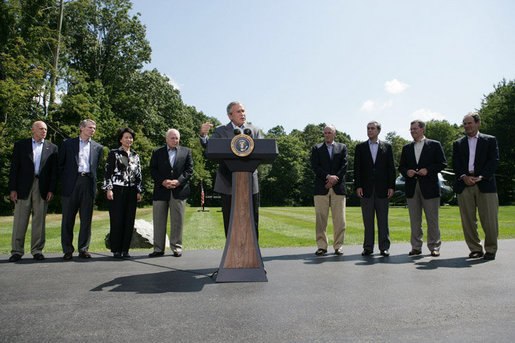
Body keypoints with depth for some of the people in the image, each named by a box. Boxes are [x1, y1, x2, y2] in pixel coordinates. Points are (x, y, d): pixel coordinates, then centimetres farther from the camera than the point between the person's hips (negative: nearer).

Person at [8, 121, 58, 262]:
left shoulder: (52, 148, 11)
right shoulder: (20, 145, 10)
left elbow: (54, 171, 7)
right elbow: (14, 168, 5)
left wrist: (51, 190, -2)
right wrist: (12, 188, -3)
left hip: (42, 189, 1)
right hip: (23, 187, 0)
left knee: (39, 220, 4)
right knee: (20, 220, 2)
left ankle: (37, 250, 12)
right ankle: (17, 251, 11)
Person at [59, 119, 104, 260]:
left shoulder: (98, 147, 16)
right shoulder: (68, 143, 11)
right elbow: (61, 164, 13)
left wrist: (93, 180, 10)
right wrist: (65, 180, 8)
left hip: (88, 184, 1)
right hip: (72, 183, -1)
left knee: (86, 219, 3)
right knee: (68, 218, 1)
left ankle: (83, 249, 11)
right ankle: (68, 250, 11)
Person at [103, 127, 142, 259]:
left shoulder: (135, 156, 16)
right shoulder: (113, 153, 4)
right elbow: (107, 172, -1)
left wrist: (139, 191, 10)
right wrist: (108, 189, -10)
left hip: (131, 191, 4)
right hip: (117, 190, -4)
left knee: (129, 220, 2)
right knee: (117, 220, -4)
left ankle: (125, 250, 11)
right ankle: (116, 250, 5)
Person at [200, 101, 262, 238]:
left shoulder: (255, 130, 13)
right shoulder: (220, 130, 8)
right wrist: (203, 135, -29)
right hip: (228, 184, -1)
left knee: (252, 221, 7)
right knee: (230, 222, 6)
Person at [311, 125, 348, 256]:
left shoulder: (342, 147, 16)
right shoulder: (316, 149, 13)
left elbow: (344, 166, 5)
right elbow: (315, 166, 0)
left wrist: (334, 179, -8)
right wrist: (328, 177, -13)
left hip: (338, 187, 1)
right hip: (321, 188, 0)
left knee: (339, 219, 0)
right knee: (321, 218, -1)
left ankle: (338, 246, 9)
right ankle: (322, 246, 6)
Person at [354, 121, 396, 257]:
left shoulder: (387, 147, 10)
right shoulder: (360, 147, 9)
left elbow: (391, 167, 6)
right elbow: (357, 168, 4)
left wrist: (391, 186, -2)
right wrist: (357, 186, -5)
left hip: (382, 189, 0)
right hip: (366, 189, 0)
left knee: (383, 220, 4)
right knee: (367, 220, 4)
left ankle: (384, 247, 12)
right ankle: (368, 247, 11)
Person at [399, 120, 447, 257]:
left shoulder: (434, 145, 5)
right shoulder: (406, 148, 16)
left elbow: (442, 163, 0)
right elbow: (401, 166, 16)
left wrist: (428, 170, -13)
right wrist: (406, 172, -5)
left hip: (429, 187, -3)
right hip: (412, 187, 3)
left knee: (432, 219, 1)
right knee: (414, 219, 6)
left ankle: (434, 247, 11)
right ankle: (416, 247, 13)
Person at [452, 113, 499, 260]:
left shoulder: (490, 140, 13)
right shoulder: (458, 143, 18)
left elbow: (494, 161, 1)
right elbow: (455, 163, 7)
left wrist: (481, 177, -12)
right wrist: (464, 177, -11)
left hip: (485, 184, -2)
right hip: (464, 185, 2)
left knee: (489, 220, -2)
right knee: (468, 220, 2)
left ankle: (490, 250, 12)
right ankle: (475, 249, 13)